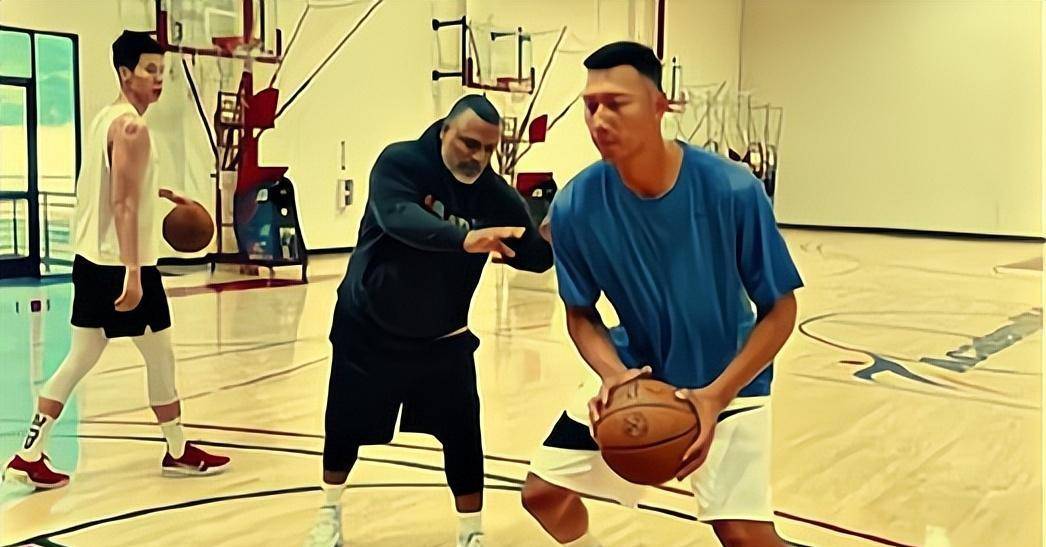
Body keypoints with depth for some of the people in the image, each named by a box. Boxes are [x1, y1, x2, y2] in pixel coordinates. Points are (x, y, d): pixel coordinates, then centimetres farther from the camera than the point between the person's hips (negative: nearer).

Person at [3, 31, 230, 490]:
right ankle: (178, 452, 18)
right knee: (160, 357, 5)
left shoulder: (104, 118, 13)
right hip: (122, 264, -9)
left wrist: (165, 194, 33)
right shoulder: (132, 127, -16)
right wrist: (133, 273, -28)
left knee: (80, 358, 12)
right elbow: (123, 204, -23)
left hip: (91, 259, 9)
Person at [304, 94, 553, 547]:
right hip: (366, 329, -2)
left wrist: (556, 234, -33)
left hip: (442, 338, 2)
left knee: (464, 437, -3)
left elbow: (537, 258, -10)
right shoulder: (400, 162, -20)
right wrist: (465, 239, -55)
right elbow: (399, 219, -40)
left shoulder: (495, 195, -10)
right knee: (345, 428, 11)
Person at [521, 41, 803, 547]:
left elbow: (780, 310, -16)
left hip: (727, 377, -3)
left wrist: (717, 395, -28)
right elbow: (581, 313, -4)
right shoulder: (575, 206, -19)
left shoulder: (732, 190, -26)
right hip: (634, 374, 3)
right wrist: (611, 372, -24)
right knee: (543, 492, 6)